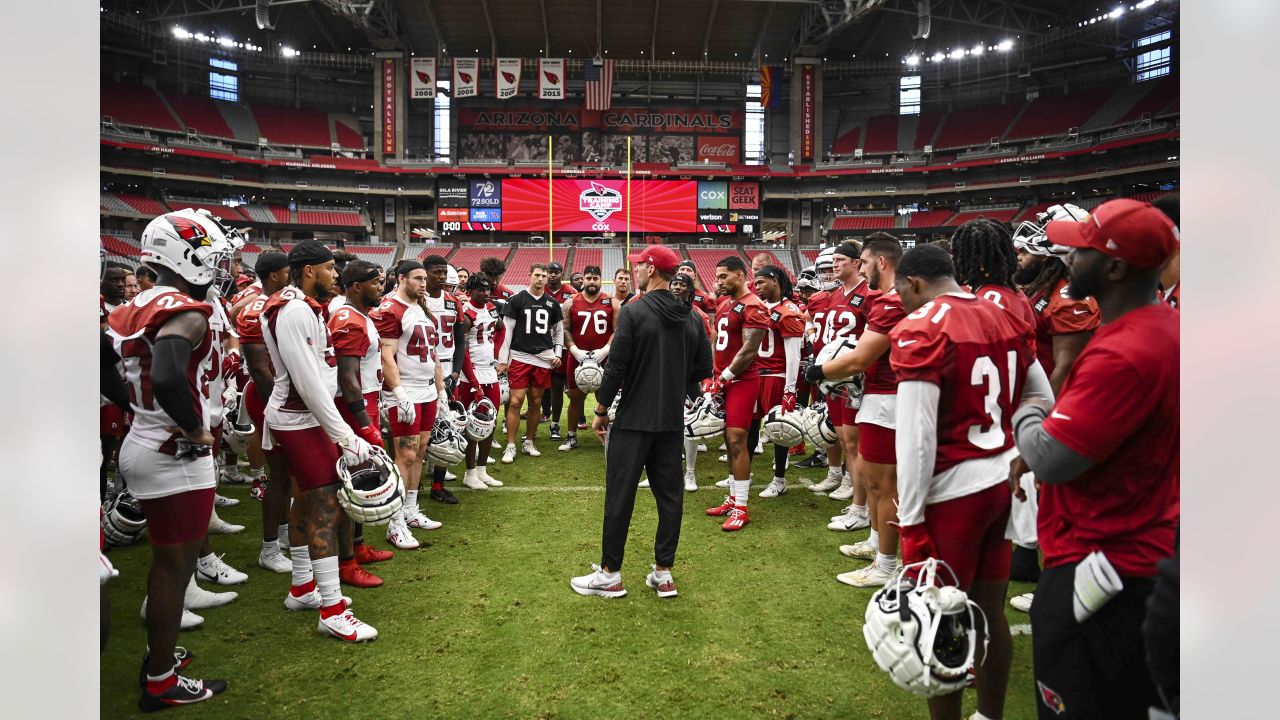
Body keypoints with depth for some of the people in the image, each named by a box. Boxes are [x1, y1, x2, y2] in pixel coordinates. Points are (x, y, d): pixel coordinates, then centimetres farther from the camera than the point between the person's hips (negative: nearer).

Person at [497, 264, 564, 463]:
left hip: (543, 359, 4)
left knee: (536, 402, 9)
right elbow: (507, 330, -1)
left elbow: (558, 330, 21)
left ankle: (529, 443, 22)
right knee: (515, 401, -8)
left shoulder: (552, 303, 12)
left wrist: (557, 353, 7)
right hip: (520, 357, -4)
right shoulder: (517, 299, 0)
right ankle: (510, 447, 0)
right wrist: (502, 360, -5)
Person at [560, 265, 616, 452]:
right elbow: (565, 330, 2)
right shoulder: (570, 303, 3)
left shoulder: (611, 303, 2)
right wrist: (574, 350, -11)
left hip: (604, 358, 0)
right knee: (576, 397, 9)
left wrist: (606, 349, -13)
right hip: (578, 358, 1)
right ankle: (572, 437, 19)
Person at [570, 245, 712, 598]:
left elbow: (616, 367, -14)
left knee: (619, 496, 4)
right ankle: (663, 574, 19)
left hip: (634, 420, -5)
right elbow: (703, 368, 8)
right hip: (673, 423, 5)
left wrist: (601, 410, -3)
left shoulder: (633, 311, -12)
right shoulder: (691, 317, 4)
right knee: (669, 496, 11)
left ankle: (610, 575, 13)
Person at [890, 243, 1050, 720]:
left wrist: (910, 521, -15)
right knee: (990, 611, 20)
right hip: (1003, 480, 8)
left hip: (953, 490, -8)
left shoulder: (921, 330, -15)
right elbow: (1042, 398, 18)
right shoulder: (1006, 318, 8)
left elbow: (915, 437, -19)